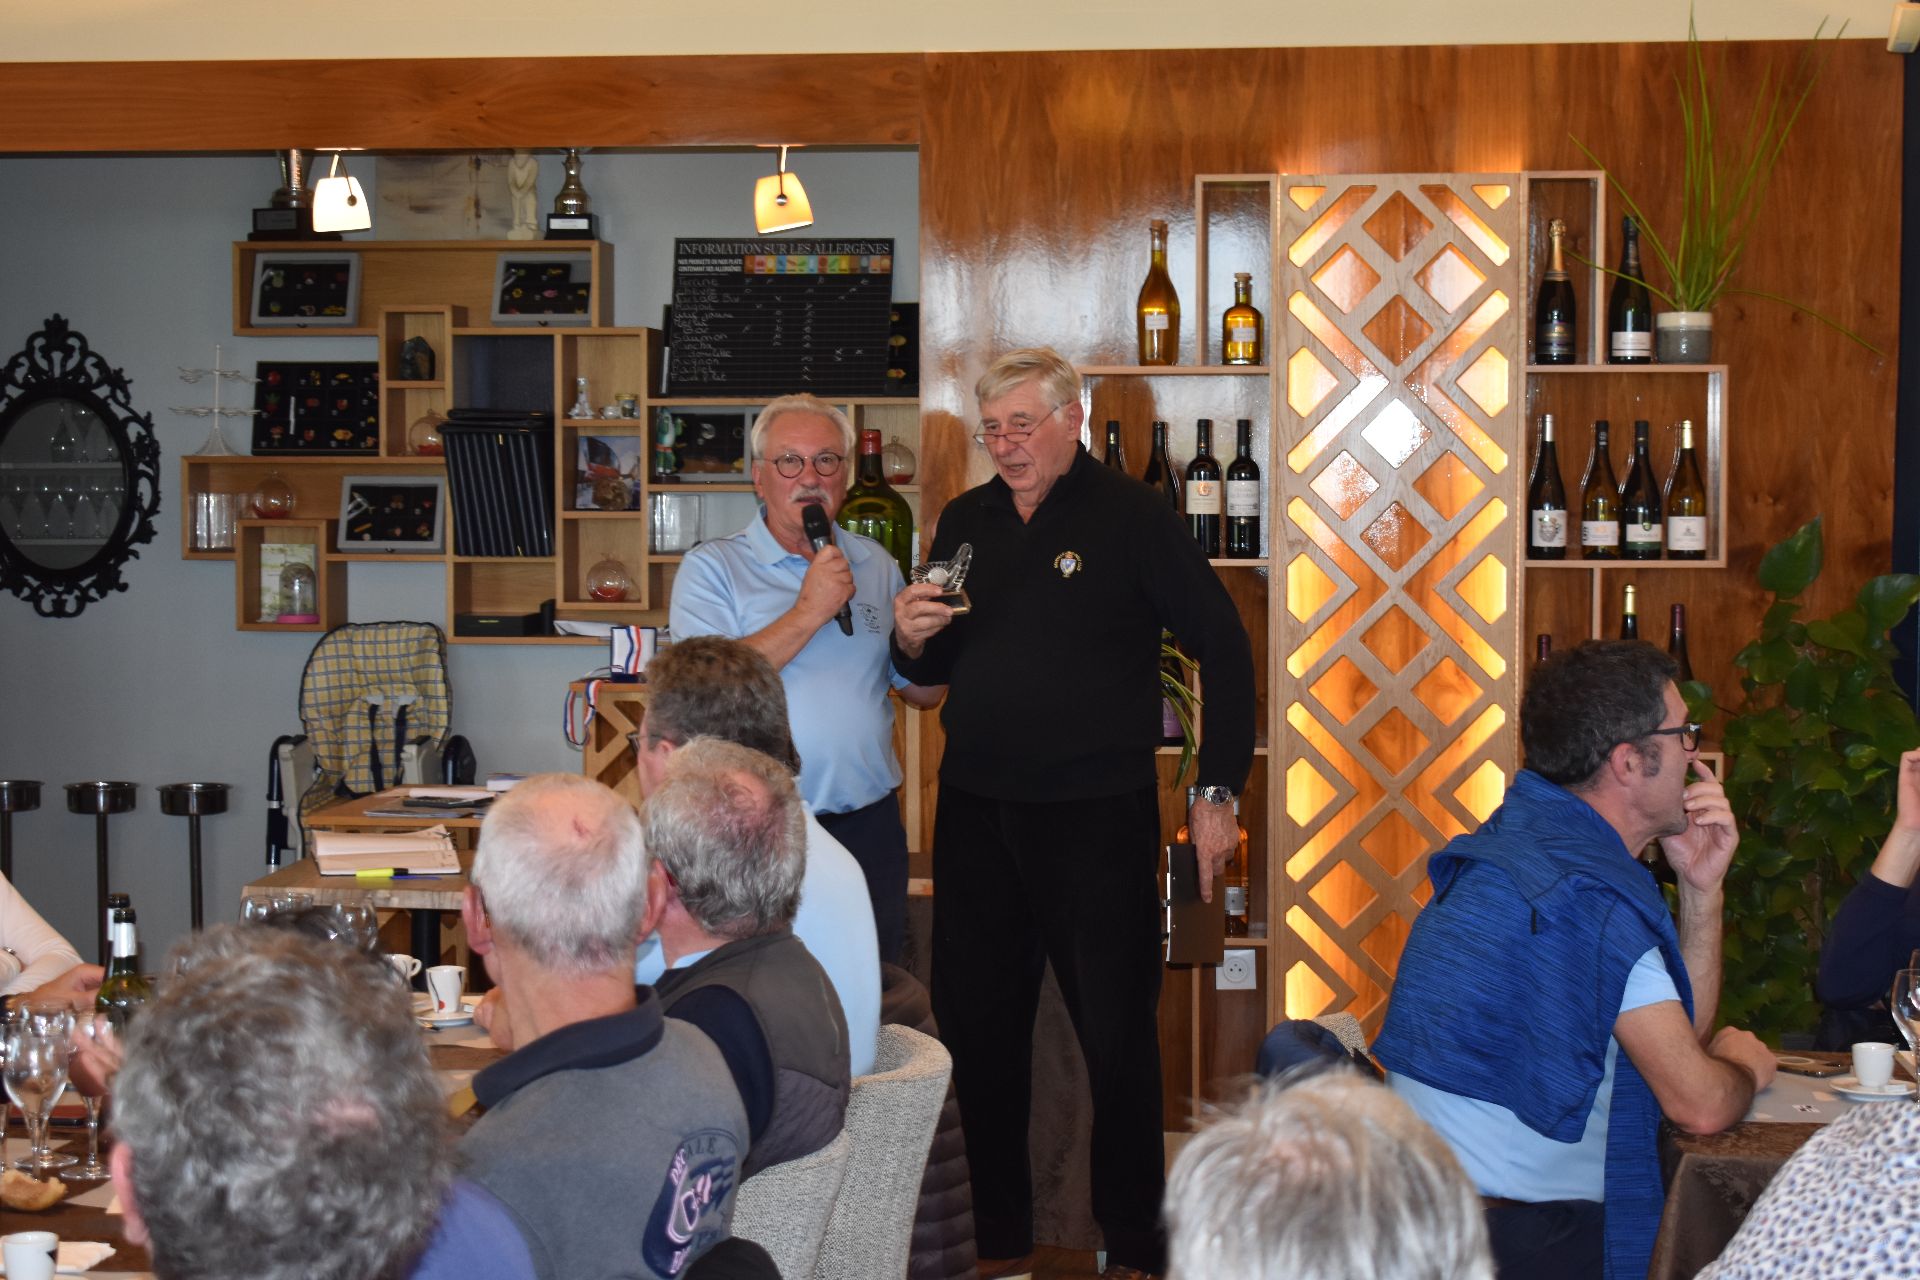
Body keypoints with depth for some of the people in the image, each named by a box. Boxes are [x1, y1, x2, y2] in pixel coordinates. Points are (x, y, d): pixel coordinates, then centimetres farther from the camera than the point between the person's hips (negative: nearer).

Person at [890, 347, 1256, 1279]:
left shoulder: (1129, 517, -6)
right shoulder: (966, 523, 10)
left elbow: (1223, 647, -5)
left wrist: (1218, 792, -8)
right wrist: (911, 641, -5)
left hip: (1097, 816, -5)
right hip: (976, 814, 5)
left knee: (1118, 1032, 2)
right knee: (977, 1027, 10)